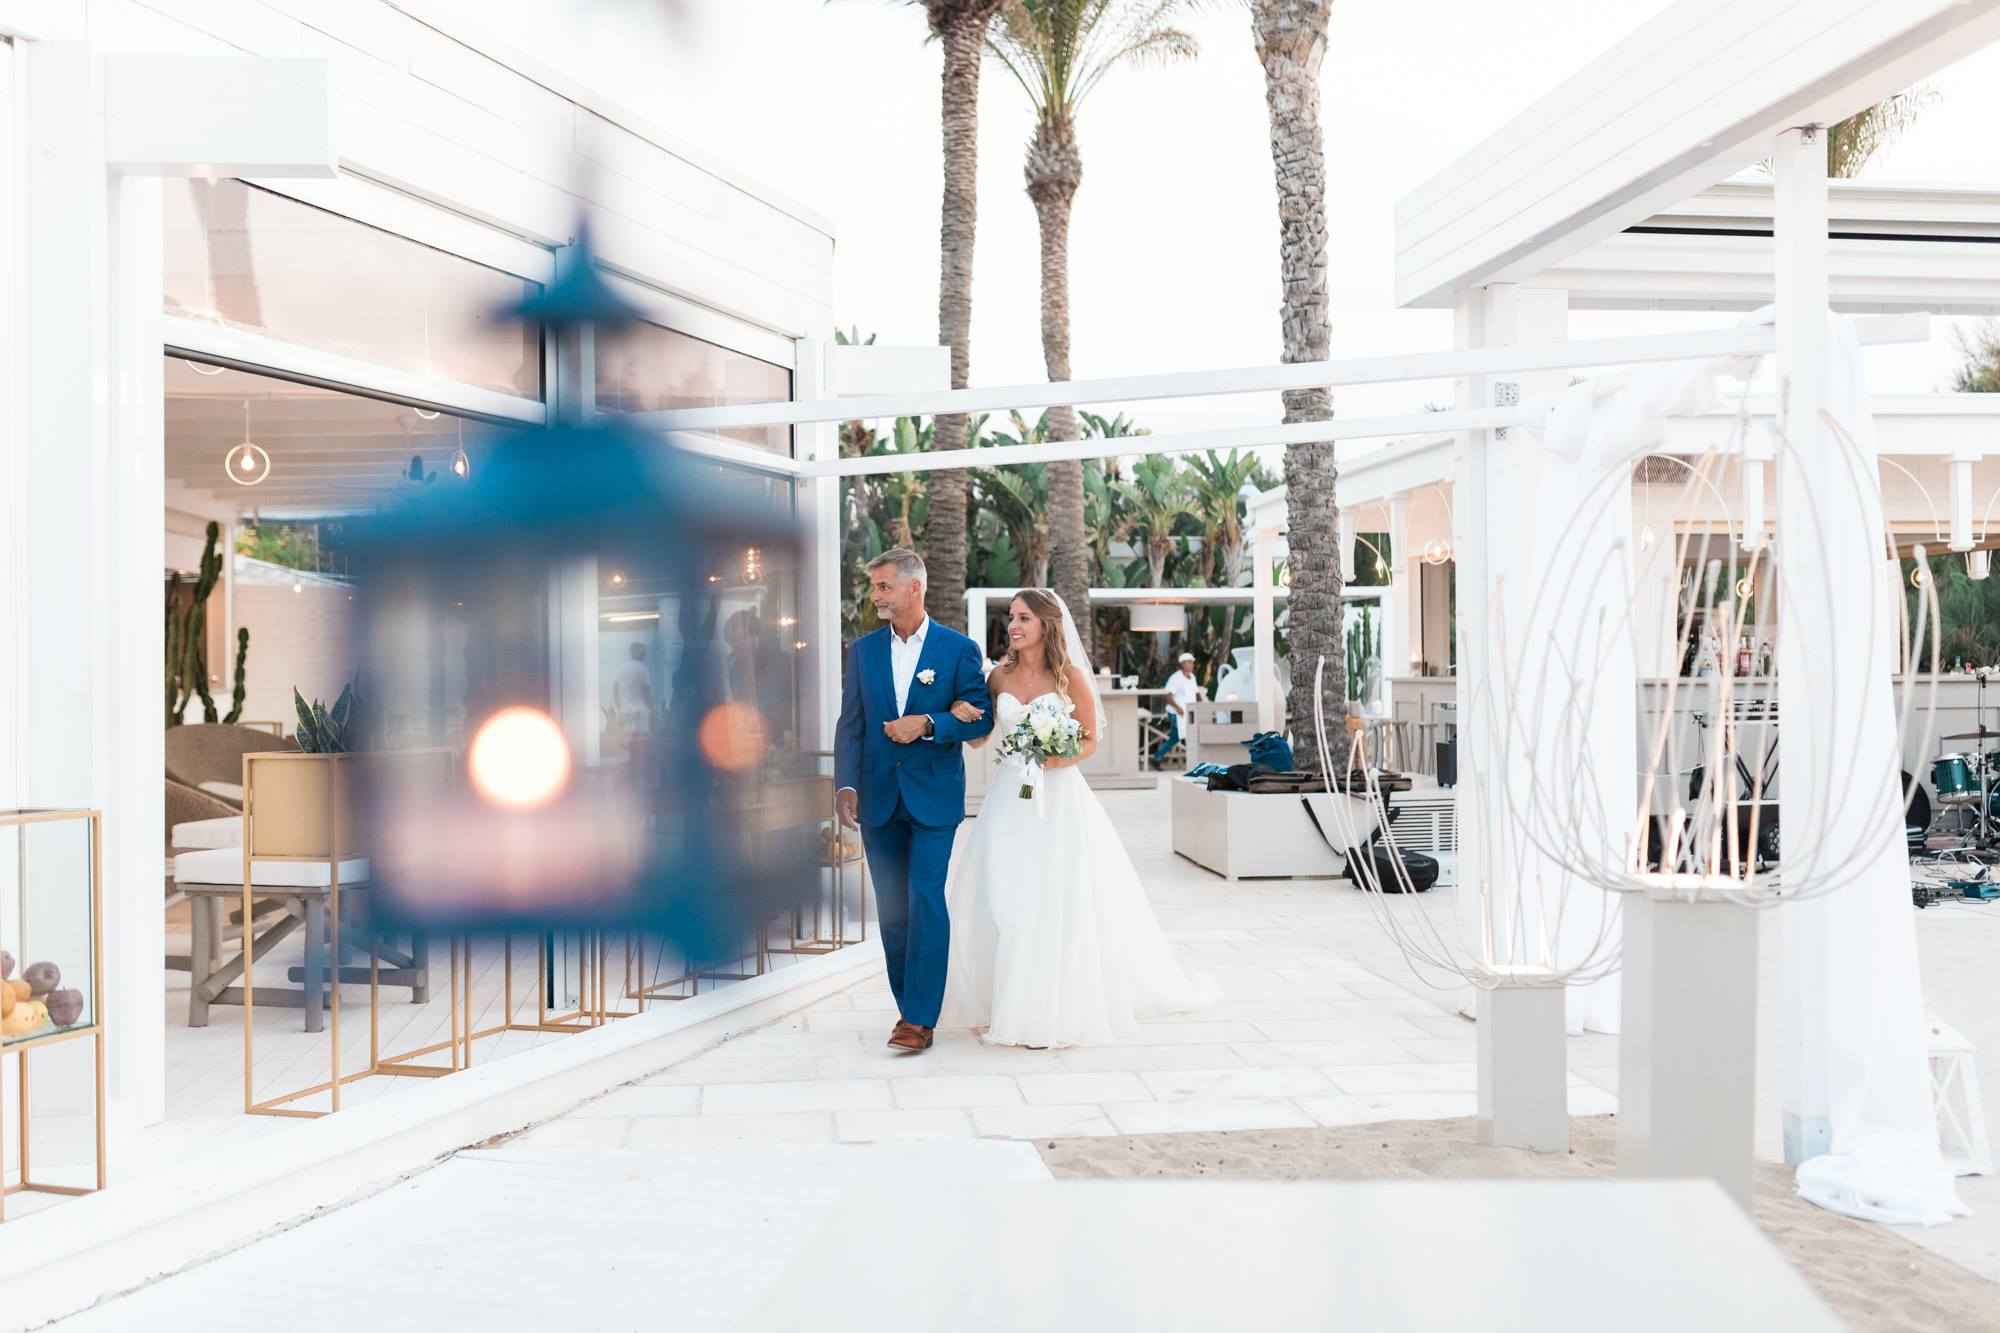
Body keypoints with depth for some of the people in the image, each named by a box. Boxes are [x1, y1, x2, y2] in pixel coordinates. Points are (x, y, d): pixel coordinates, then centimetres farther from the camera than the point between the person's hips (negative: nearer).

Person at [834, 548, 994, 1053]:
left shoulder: (958, 648, -2)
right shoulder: (863, 650, 7)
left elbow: (980, 719, -3)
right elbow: (850, 723, 6)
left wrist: (927, 724, -17)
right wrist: (845, 785, -5)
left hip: (934, 797, -4)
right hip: (879, 798, 4)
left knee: (926, 903, -10)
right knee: (892, 909, 8)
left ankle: (921, 1017, -6)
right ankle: (909, 1006, 20)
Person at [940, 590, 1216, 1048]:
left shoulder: (1069, 676, -4)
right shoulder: (1000, 675, 5)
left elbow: (1091, 740, 1)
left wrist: (1060, 759, -17)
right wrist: (961, 714, -10)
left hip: (1058, 799, -3)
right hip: (1010, 799, 3)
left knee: (1056, 903, -2)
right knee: (1002, 902, 1)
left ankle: (1054, 1011, 8)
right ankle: (1006, 1002, 15)